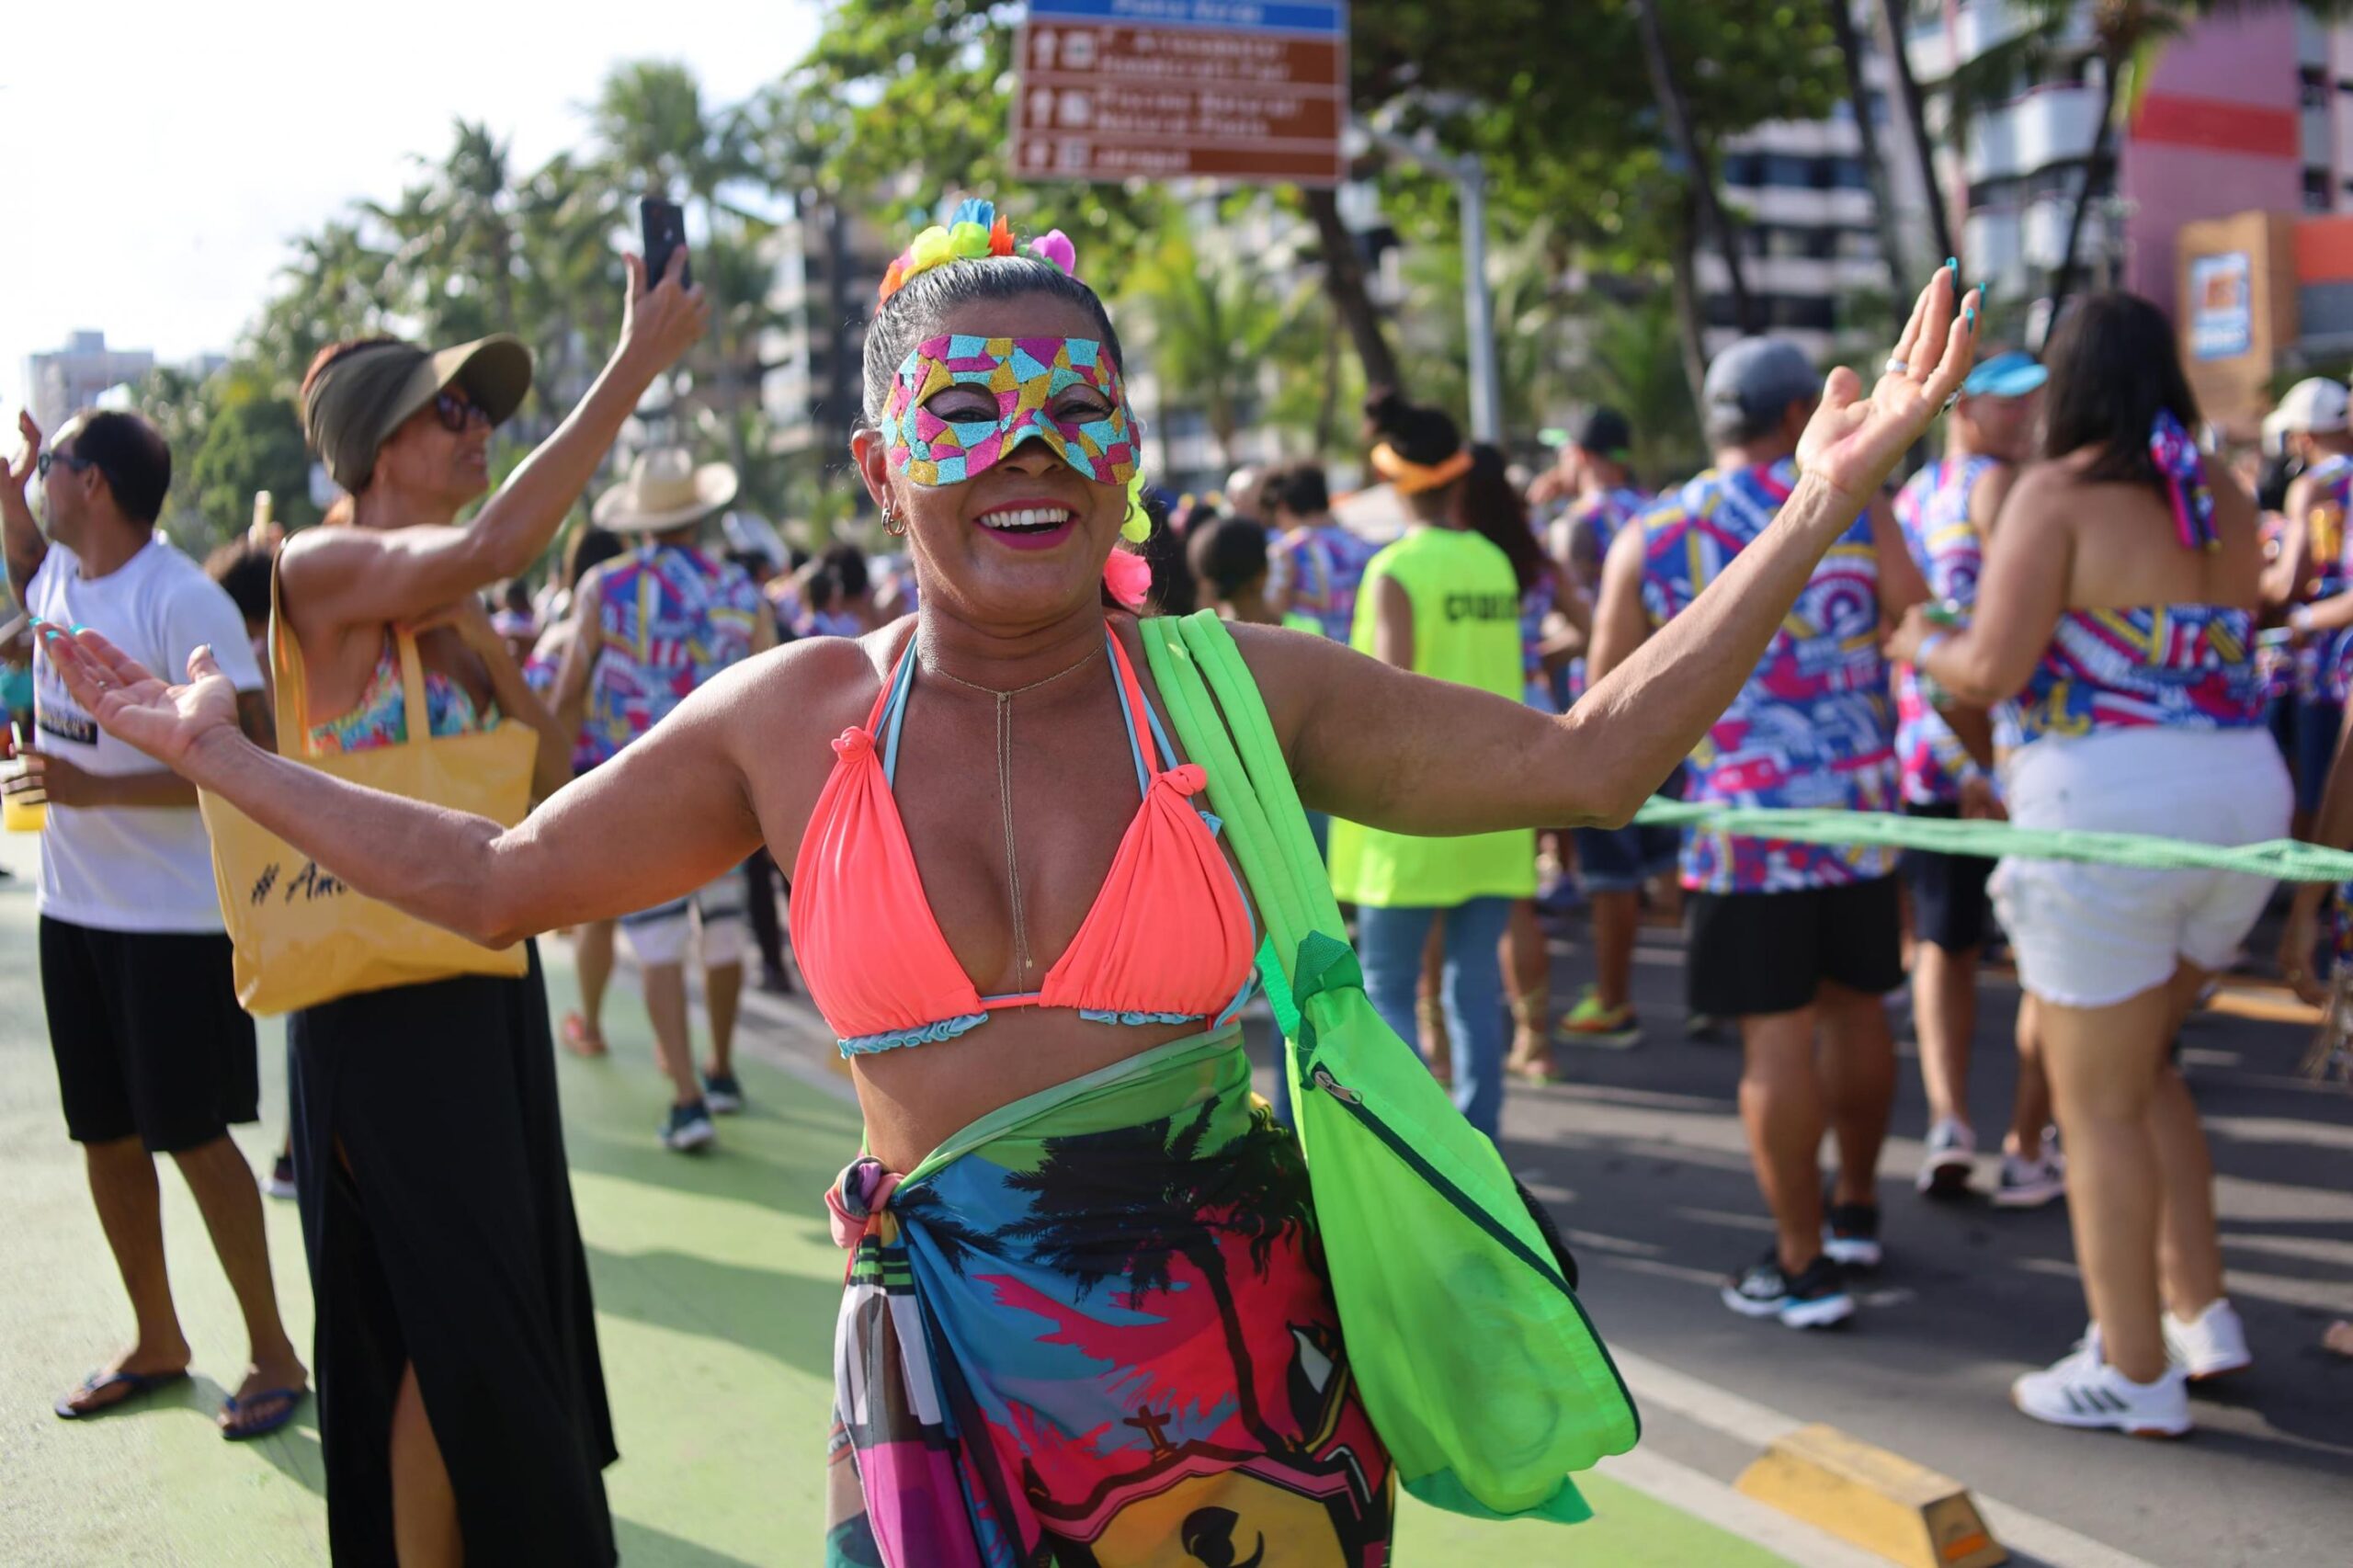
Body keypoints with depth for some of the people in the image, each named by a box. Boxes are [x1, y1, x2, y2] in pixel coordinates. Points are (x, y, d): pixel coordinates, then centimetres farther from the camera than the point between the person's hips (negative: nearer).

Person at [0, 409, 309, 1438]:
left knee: (192, 1136, -1)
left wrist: (95, 787, -27)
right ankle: (157, 1342, 29)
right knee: (106, 1134, 14)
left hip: (172, 919, -8)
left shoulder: (184, 601, -19)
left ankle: (273, 1353, 13)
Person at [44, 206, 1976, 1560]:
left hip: (1246, 1364, 0)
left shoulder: (1236, 688, -4)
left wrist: (1815, 516, -3)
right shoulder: (794, 720, -1)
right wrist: (209, 747, 16)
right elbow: (491, 875, 11)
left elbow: (1583, 759, -1)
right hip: (951, 1379, 1)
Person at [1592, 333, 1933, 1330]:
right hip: (1859, 801, 2)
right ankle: (1856, 1210, 34)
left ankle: (1804, 1266, 6)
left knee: (1776, 1035, 0)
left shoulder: (1648, 542, 0)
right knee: (1854, 1006, 17)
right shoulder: (1853, 510, 0)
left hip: (1742, 817, -2)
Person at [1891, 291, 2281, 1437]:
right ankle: (2201, 1313, 25)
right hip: (2241, 792, 7)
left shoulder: (2059, 494, -10)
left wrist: (1920, 646, 5)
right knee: (2141, 1063, 25)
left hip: (2109, 804, -7)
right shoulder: (2224, 500, 10)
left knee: (2099, 1097, 5)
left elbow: (1993, 672, -16)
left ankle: (2135, 1375, 14)